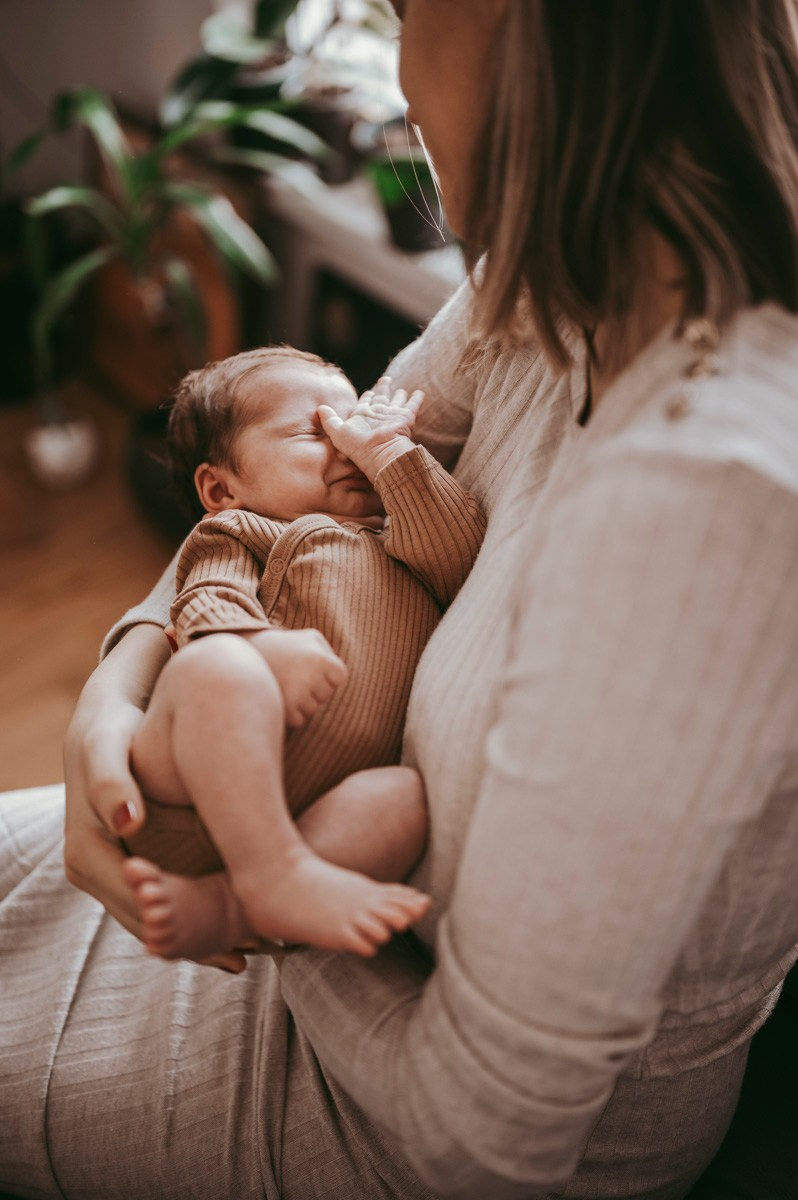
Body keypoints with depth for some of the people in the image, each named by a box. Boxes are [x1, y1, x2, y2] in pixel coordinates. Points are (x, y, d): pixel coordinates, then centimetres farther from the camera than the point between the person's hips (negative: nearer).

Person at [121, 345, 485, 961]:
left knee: (405, 795, -30)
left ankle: (212, 909, -36)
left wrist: (387, 448, 17)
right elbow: (207, 605, 1)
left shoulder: (401, 542, 34)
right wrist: (264, 646, -23)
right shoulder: (237, 533, 23)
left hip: (321, 811, 3)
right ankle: (277, 877, -33)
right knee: (215, 668, -33)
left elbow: (468, 560, 11)